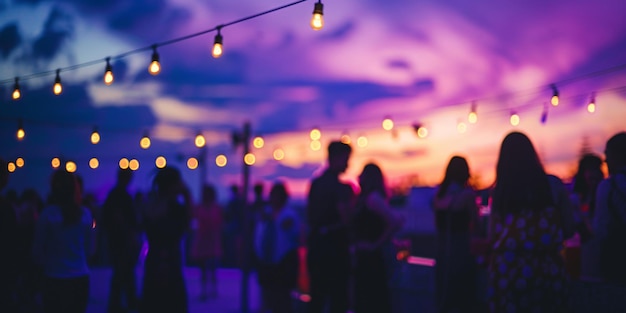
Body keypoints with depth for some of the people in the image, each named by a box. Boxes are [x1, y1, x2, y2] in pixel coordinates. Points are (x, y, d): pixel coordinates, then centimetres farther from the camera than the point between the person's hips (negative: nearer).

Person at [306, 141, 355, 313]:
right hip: (335, 249, -8)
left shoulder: (315, 184, 10)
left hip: (315, 246, 8)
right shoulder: (341, 187, -15)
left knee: (317, 297, 15)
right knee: (338, 298, 0)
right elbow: (347, 219, -24)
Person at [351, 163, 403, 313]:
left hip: (370, 259, -9)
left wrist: (376, 245, -17)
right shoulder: (365, 198, 12)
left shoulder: (373, 198, -14)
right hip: (364, 258, 9)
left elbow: (395, 223, -25)